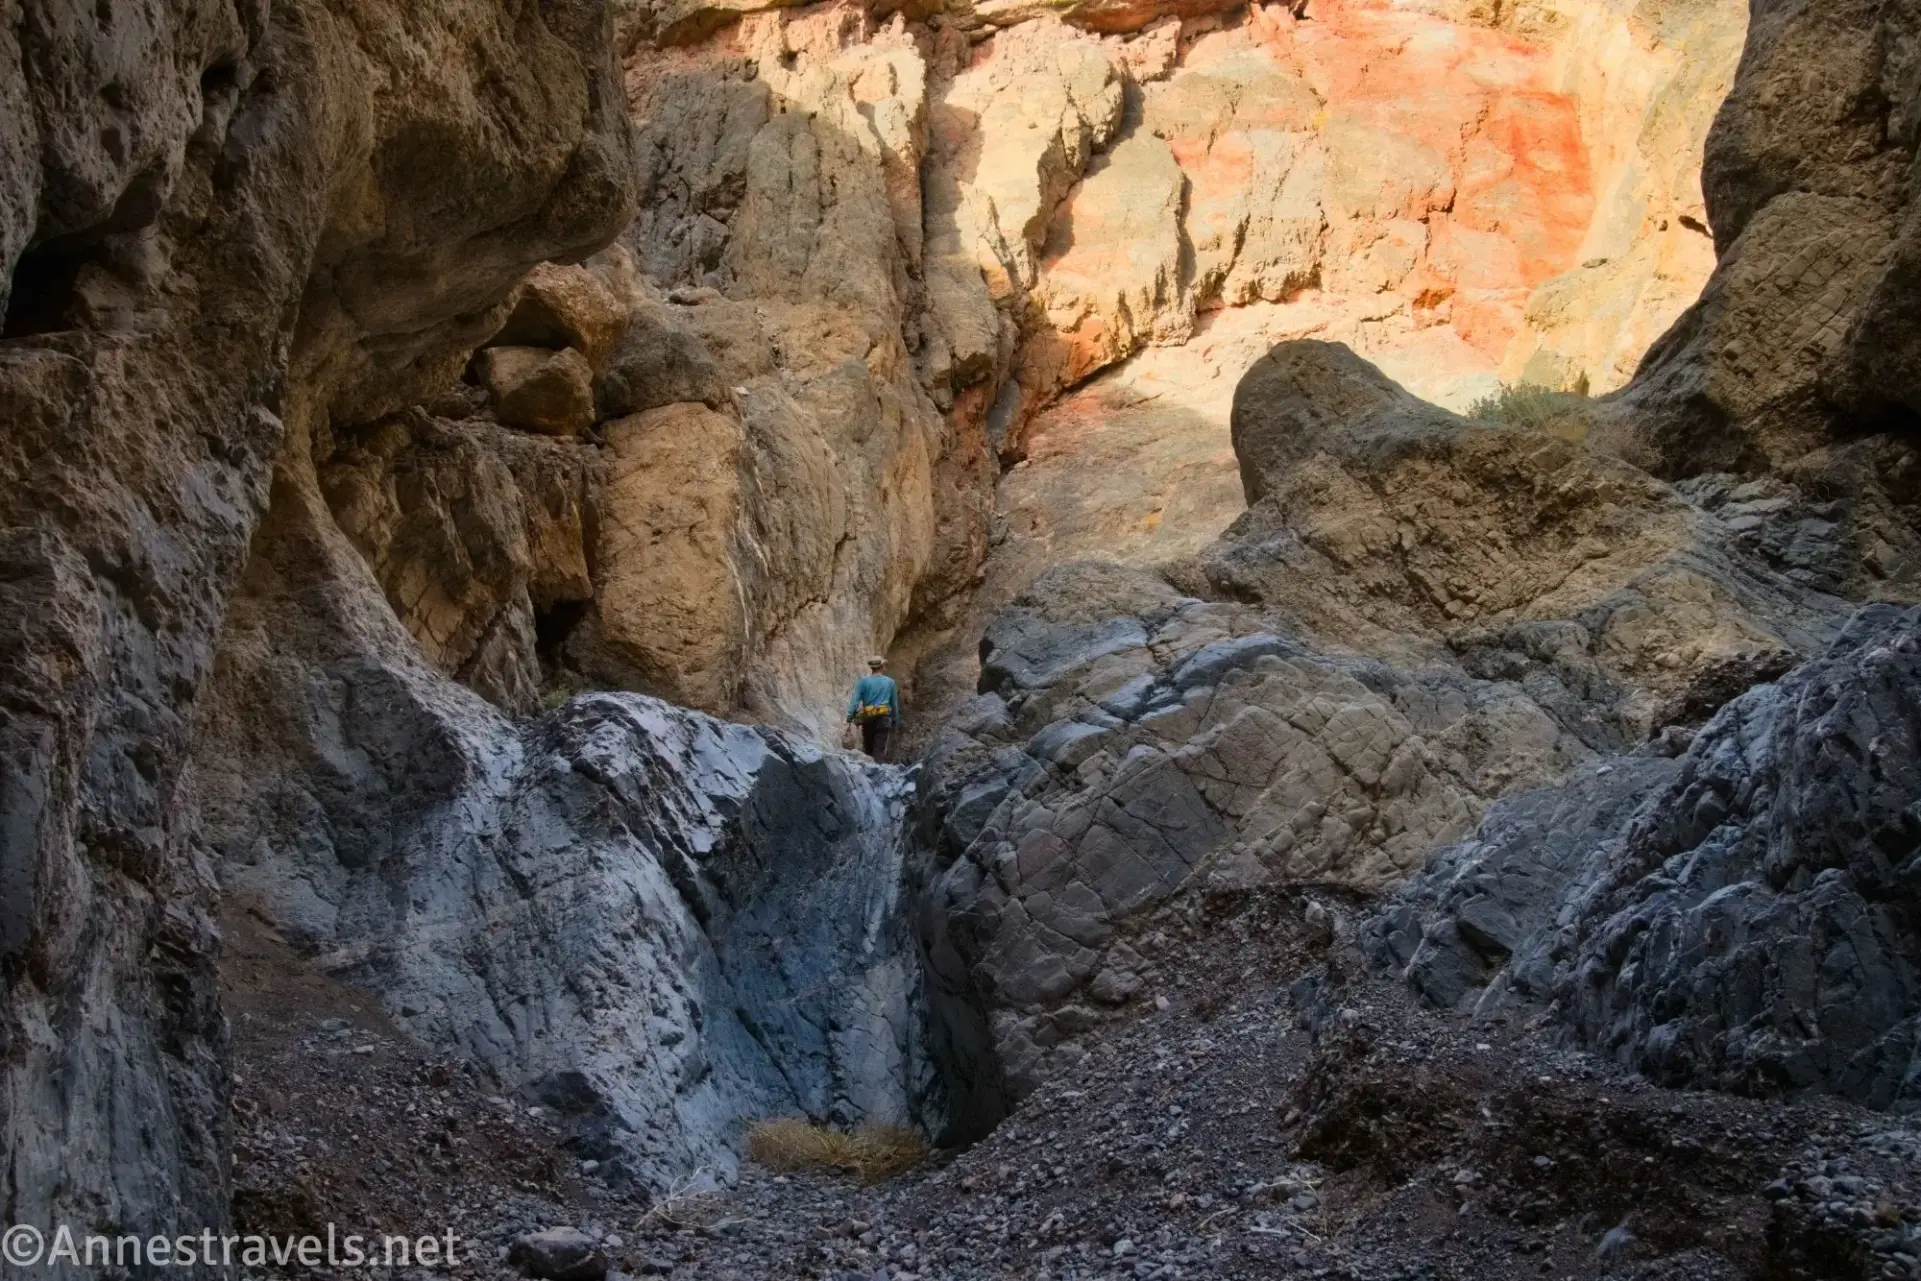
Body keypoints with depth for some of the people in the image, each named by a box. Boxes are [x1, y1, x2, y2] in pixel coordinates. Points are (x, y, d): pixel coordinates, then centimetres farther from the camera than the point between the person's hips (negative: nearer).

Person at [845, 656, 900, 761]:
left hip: (867, 719, 1)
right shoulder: (890, 682, 8)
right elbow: (894, 704, 13)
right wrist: (895, 721, 22)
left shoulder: (863, 681, 3)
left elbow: (855, 701, -6)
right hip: (883, 719, -1)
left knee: (867, 750, 13)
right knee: (879, 751, -6)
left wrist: (849, 720, -7)